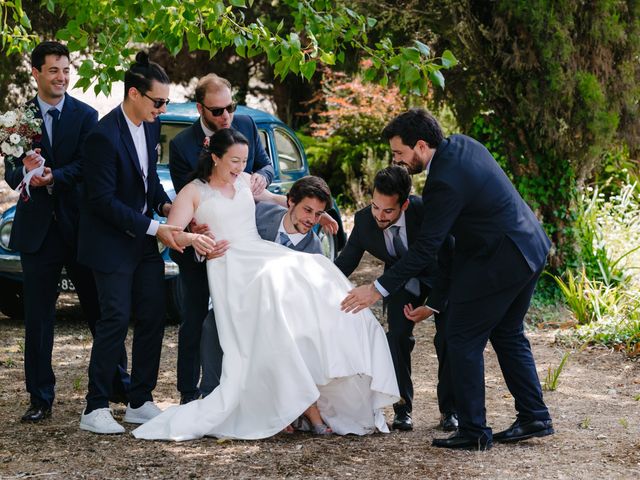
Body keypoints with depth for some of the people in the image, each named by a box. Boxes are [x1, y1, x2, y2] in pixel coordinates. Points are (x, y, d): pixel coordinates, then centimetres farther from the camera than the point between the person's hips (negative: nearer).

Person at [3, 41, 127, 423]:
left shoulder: (85, 115, 1)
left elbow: (86, 165, -11)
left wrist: (52, 177, -29)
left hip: (79, 225, -1)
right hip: (38, 229, 1)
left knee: (100, 309, 8)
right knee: (38, 317, 4)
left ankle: (120, 384, 22)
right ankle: (41, 398, 11)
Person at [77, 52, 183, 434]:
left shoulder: (151, 126, 3)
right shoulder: (104, 136, -23)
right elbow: (103, 201, -23)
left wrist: (164, 203, -3)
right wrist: (154, 227, -23)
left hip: (144, 243, 8)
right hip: (111, 242, -8)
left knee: (153, 318, 7)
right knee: (116, 320, -10)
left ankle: (141, 402, 16)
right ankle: (96, 409, -2)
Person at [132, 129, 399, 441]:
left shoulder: (245, 182, 23)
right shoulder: (194, 192, 8)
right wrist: (192, 238, -27)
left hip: (264, 255, 6)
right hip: (231, 267, -6)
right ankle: (308, 406, -35)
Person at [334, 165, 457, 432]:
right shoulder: (364, 220, -26)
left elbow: (448, 263, -27)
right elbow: (345, 263, -13)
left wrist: (432, 306, -30)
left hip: (441, 277, -2)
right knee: (398, 335, -14)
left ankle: (449, 409, 4)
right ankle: (402, 408, -3)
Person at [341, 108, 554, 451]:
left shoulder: (445, 183, -25)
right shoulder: (460, 144, 2)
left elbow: (425, 249, -23)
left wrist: (379, 290, -20)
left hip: (500, 261, -10)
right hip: (531, 247, 10)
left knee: (463, 340, -1)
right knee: (507, 334, 21)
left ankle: (473, 432, 2)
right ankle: (534, 418, 24)